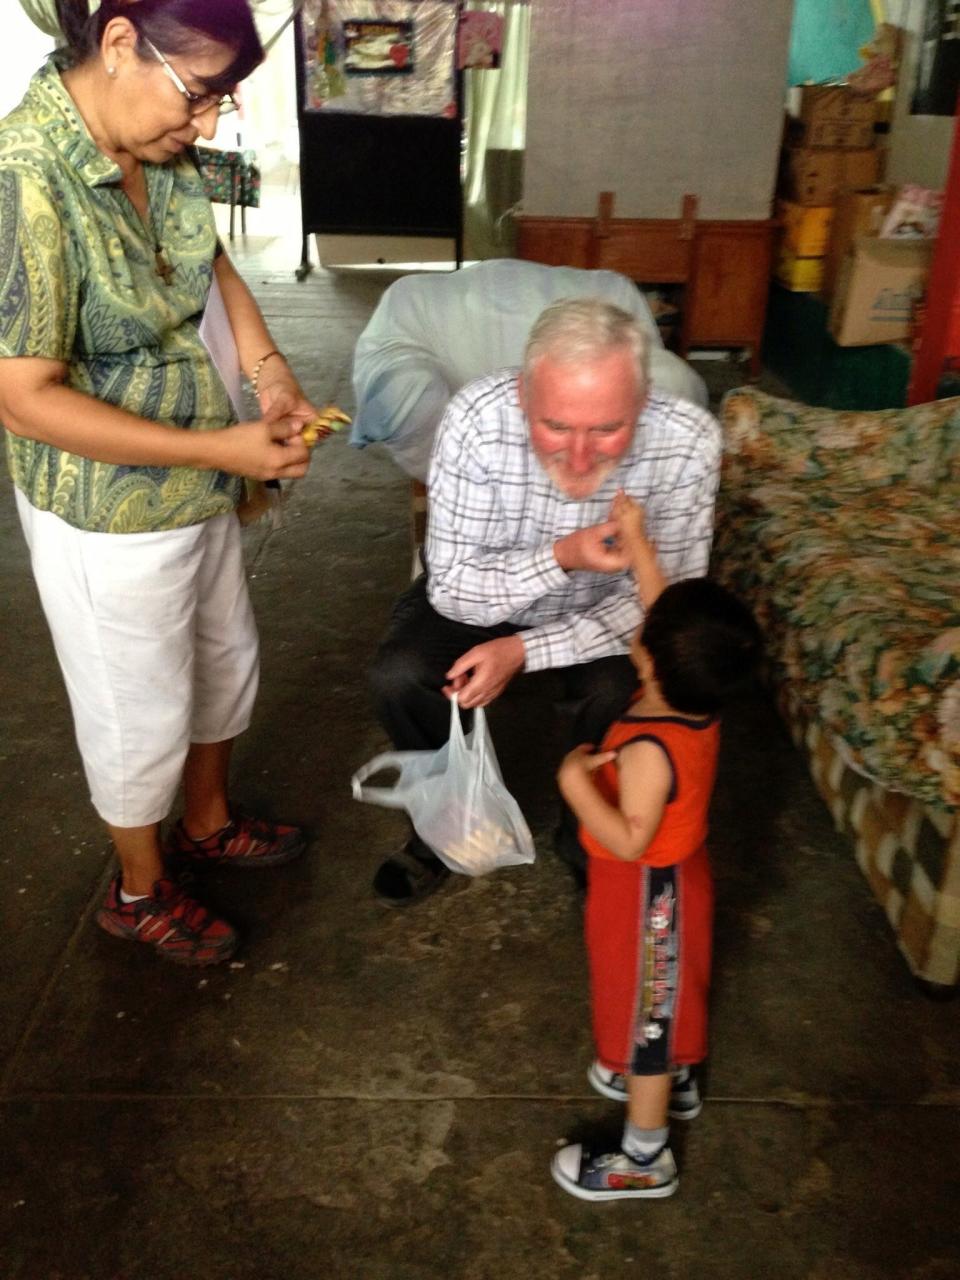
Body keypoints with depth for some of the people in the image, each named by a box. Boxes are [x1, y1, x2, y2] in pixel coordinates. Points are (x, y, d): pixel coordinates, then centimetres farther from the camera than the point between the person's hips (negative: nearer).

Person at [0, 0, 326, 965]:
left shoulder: (156, 150, -5)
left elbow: (210, 262, 14)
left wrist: (265, 364, -4)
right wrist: (222, 449, -27)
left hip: (196, 486, 8)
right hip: (108, 516, -8)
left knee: (225, 660, 24)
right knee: (141, 713, 11)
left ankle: (207, 822, 52)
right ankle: (139, 892, 40)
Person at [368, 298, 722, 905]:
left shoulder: (688, 440, -29)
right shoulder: (477, 418, -31)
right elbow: (452, 588, -24)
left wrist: (524, 650, -30)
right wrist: (560, 558, -43)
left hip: (605, 611, 0)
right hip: (481, 592, 0)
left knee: (623, 693, -28)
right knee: (399, 677, -23)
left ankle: (587, 836, 5)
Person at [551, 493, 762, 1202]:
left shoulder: (649, 751, -37)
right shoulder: (701, 703, -15)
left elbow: (630, 840, -33)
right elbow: (670, 608, -2)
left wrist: (576, 783, -31)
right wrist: (636, 540, -1)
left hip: (646, 893, -8)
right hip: (677, 877, 8)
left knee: (644, 1003, 9)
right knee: (669, 989, 29)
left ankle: (646, 1158, 27)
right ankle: (677, 1079, 54)